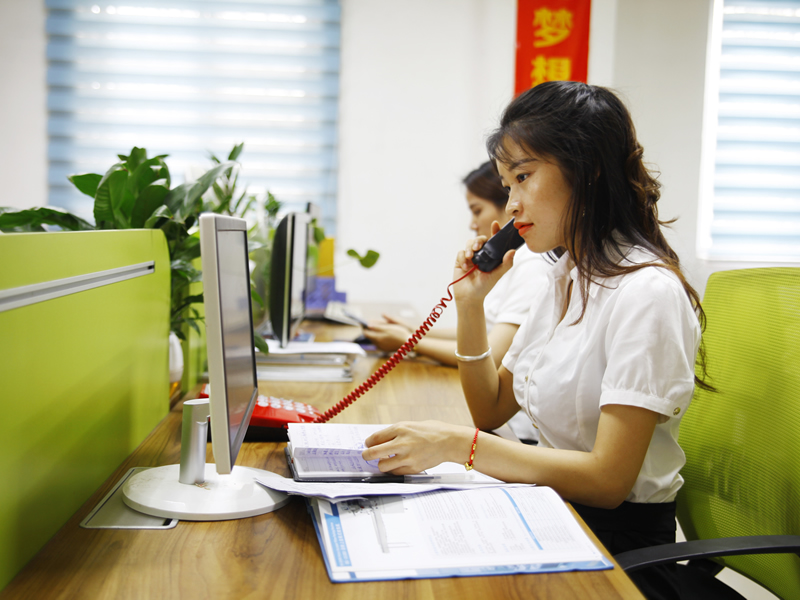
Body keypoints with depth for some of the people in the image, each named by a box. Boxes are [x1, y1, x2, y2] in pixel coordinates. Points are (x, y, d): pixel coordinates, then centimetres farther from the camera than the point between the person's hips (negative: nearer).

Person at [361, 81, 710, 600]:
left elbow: (608, 479, -23)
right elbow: (492, 410, 10)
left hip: (618, 540, -7)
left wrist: (458, 444, -27)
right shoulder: (566, 277, 8)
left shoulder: (646, 293, -20)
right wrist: (471, 304, -1)